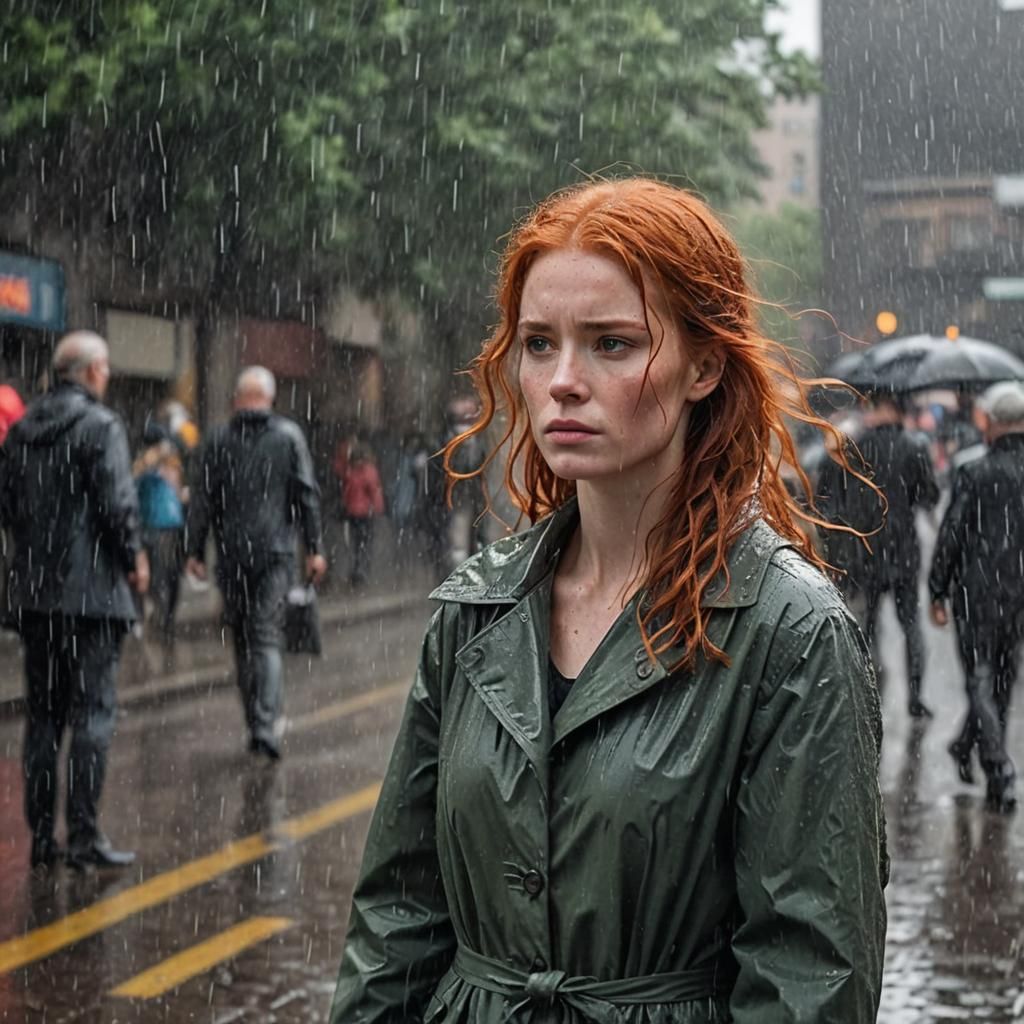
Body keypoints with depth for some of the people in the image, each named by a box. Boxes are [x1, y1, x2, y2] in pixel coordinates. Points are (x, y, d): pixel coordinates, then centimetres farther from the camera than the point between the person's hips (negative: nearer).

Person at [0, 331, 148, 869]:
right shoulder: (101, 425, -10)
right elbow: (117, 502, -15)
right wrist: (134, 557, -1)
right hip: (91, 589, -7)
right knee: (93, 712, -2)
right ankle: (83, 834, -4)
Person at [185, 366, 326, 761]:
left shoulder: (218, 440, 3)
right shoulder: (289, 435, 2)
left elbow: (203, 500, 1)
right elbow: (306, 494, -1)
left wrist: (195, 551, 5)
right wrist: (313, 548, 3)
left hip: (231, 553, 1)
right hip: (275, 550, -1)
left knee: (242, 638, 13)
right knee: (267, 637, -4)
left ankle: (258, 723, 18)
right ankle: (266, 725, -20)